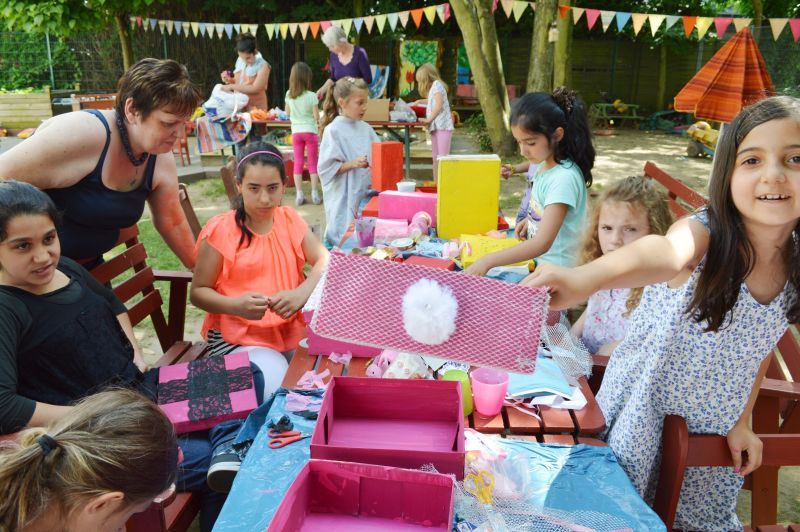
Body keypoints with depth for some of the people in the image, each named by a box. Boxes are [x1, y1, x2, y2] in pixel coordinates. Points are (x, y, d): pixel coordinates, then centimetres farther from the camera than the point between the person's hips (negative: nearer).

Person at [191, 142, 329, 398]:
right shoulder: (220, 231, -6)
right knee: (279, 389, -28)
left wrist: (301, 294, -23)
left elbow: (326, 261, -2)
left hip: (294, 327, 5)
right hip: (239, 337, -4)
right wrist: (235, 305, -24)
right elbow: (198, 291, -3)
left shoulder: (290, 219, 8)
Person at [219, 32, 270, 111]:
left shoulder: (263, 66, -13)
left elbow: (255, 88, -20)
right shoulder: (240, 61, 7)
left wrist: (231, 86, -19)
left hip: (256, 109, -5)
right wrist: (230, 80, -2)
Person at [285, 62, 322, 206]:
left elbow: (287, 113, 10)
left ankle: (299, 194, 5)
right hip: (310, 131, -3)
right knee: (313, 163, 5)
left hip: (296, 131, 3)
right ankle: (315, 194, 5)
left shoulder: (289, 95, -1)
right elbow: (316, 116, -10)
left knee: (298, 163, 7)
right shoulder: (311, 96, -12)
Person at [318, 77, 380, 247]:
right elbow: (326, 168, -11)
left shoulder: (366, 128, 9)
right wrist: (352, 164, -20)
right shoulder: (333, 131, -8)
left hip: (367, 194, 6)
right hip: (344, 199, -6)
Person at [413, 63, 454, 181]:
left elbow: (439, 104, -17)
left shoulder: (436, 84, -5)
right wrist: (420, 102, 40)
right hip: (435, 127, 9)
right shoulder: (434, 86, 21)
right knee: (435, 157, 7)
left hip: (442, 126, -9)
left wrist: (429, 119, -16)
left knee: (442, 156, -14)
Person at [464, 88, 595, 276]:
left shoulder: (564, 178, -22)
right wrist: (531, 221, 3)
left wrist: (488, 261, -30)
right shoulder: (545, 165, 3)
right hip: (536, 261, 7)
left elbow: (543, 243, -27)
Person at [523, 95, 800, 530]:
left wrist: (741, 422, 8)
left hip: (715, 424, 5)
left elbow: (760, 341, 6)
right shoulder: (704, 234, -26)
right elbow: (665, 252, -51)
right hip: (645, 410, -5)